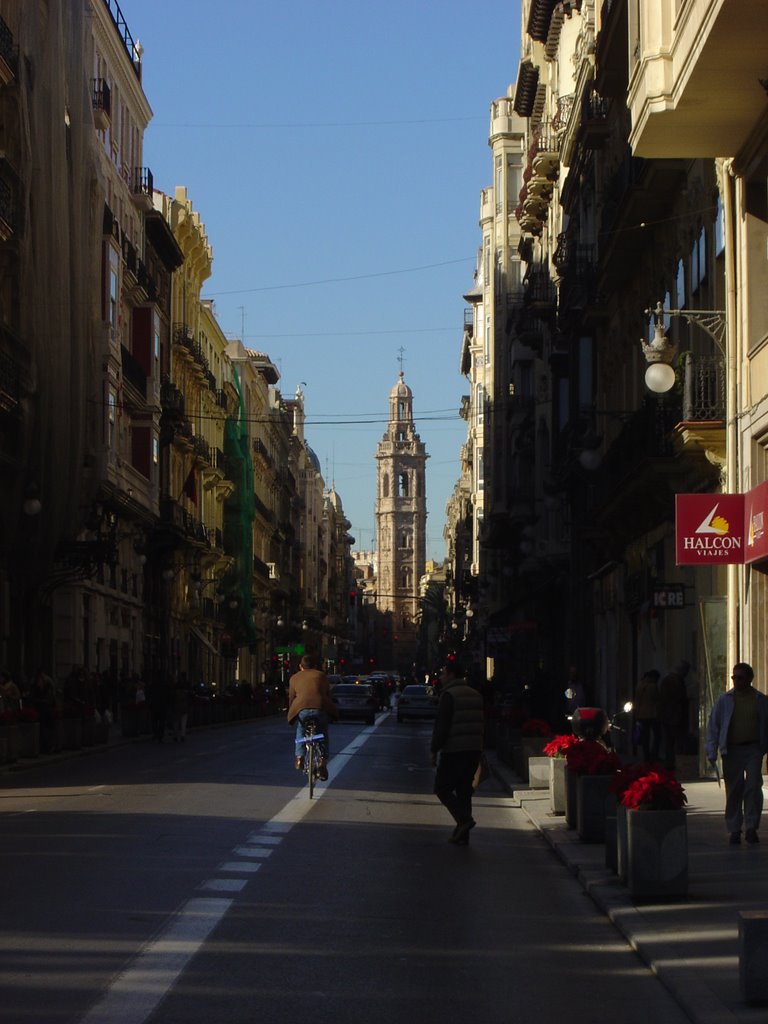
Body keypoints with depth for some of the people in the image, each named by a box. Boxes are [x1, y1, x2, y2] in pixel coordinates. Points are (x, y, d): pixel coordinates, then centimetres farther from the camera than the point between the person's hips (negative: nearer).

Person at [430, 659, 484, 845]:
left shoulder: (449, 695, -10)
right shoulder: (476, 695, 15)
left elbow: (441, 726, -15)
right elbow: (480, 725, 17)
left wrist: (434, 751, -10)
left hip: (453, 752, -7)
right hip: (474, 751, 7)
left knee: (442, 788, 2)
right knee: (464, 791, 11)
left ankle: (463, 819, -16)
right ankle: (462, 835, 10)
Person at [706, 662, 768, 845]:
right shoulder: (724, 700, 5)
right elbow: (713, 726, 5)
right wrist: (712, 753, -1)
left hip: (753, 749, -1)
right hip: (731, 750, 1)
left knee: (753, 787, -11)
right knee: (733, 791, 3)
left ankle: (751, 828, -5)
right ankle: (734, 830, 11)